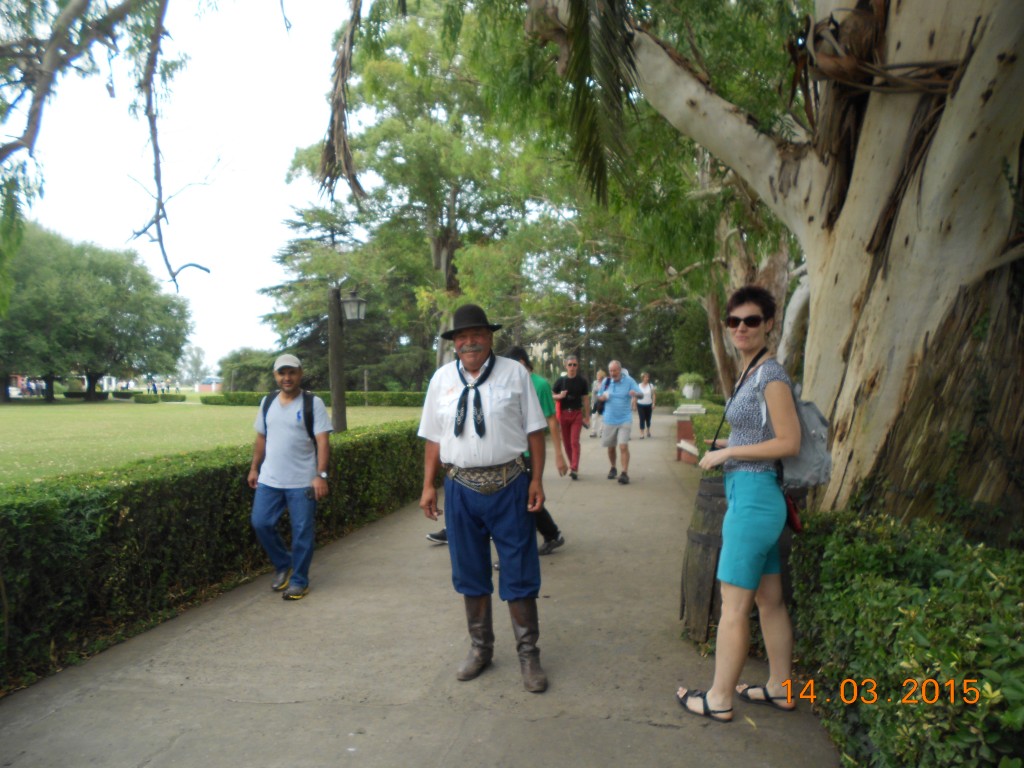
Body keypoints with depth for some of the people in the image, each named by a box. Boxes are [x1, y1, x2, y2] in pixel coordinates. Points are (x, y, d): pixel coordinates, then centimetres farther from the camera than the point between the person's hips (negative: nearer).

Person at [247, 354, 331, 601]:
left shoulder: (313, 403, -7)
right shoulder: (267, 402, 9)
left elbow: (322, 441, -12)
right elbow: (261, 438, 17)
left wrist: (321, 475, -19)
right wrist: (254, 468, 15)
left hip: (302, 482, -4)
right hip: (269, 480, 5)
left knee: (302, 531, 1)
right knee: (261, 523, 4)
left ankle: (299, 581, 17)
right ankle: (283, 565, 27)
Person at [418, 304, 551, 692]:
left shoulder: (514, 373, -1)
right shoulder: (442, 378, 6)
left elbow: (534, 430, -2)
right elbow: (434, 437, 7)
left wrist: (537, 480, -8)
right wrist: (428, 486, 3)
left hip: (509, 486, -2)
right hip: (461, 488, 3)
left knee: (519, 573, 4)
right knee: (470, 573, 15)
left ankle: (528, 654, 23)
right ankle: (480, 648, 35)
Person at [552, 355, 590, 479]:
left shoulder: (582, 381, 0)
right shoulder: (561, 380, 1)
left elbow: (586, 399, 4)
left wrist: (587, 417, 2)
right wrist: (560, 396, -16)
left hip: (577, 414, -2)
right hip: (563, 413, 2)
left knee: (575, 442, -10)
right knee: (566, 442, 8)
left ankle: (574, 469, -12)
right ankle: (572, 465, 23)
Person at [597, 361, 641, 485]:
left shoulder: (629, 381, -7)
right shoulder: (606, 381, 2)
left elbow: (640, 393, -12)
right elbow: (600, 397, 14)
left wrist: (635, 394, -37)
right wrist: (603, 397, -11)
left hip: (624, 420, -3)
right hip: (609, 420, 3)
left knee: (623, 446, -15)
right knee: (610, 447, 13)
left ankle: (625, 473, -13)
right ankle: (613, 468, 34)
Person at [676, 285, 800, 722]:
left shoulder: (771, 375, -15)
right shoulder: (750, 372, 12)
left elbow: (789, 443, -18)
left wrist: (726, 453, -13)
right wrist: (725, 455, 7)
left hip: (753, 497, -10)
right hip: (753, 496, 10)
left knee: (734, 606, 1)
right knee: (769, 600, 18)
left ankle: (719, 699, 15)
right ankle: (779, 689, 31)